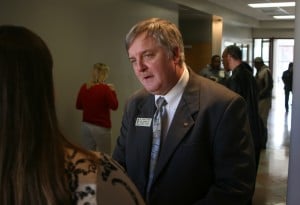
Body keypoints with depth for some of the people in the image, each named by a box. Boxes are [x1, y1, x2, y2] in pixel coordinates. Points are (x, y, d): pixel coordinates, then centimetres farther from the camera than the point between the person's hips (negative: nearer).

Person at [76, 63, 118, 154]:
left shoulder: (84, 87, 1)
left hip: (86, 126, 6)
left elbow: (78, 106, 11)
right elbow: (114, 106, -8)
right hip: (101, 128, -6)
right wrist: (113, 91, 2)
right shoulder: (105, 88, -16)